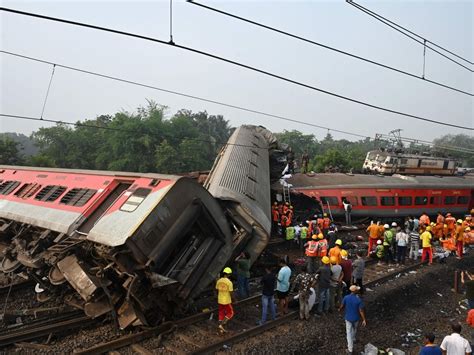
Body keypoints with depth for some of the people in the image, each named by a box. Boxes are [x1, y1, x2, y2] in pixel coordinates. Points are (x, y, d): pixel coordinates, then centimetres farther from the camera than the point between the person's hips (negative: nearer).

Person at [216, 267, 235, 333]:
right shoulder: (229, 282, -19)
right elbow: (231, 293, -16)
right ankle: (221, 325, 3)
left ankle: (221, 329, 23)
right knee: (230, 313, 13)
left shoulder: (218, 281, -3)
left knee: (221, 314, 18)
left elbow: (217, 291, 7)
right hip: (227, 301, -5)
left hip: (220, 300, 6)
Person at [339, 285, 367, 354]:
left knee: (349, 333, 9)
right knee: (354, 329, 28)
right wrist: (364, 320, -8)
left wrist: (340, 309, 18)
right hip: (356, 318, 0)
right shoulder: (359, 300, -22)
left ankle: (350, 349, 13)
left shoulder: (346, 298, -16)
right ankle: (353, 339, 55)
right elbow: (361, 311, -18)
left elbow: (342, 306, -5)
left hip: (348, 318, 0)